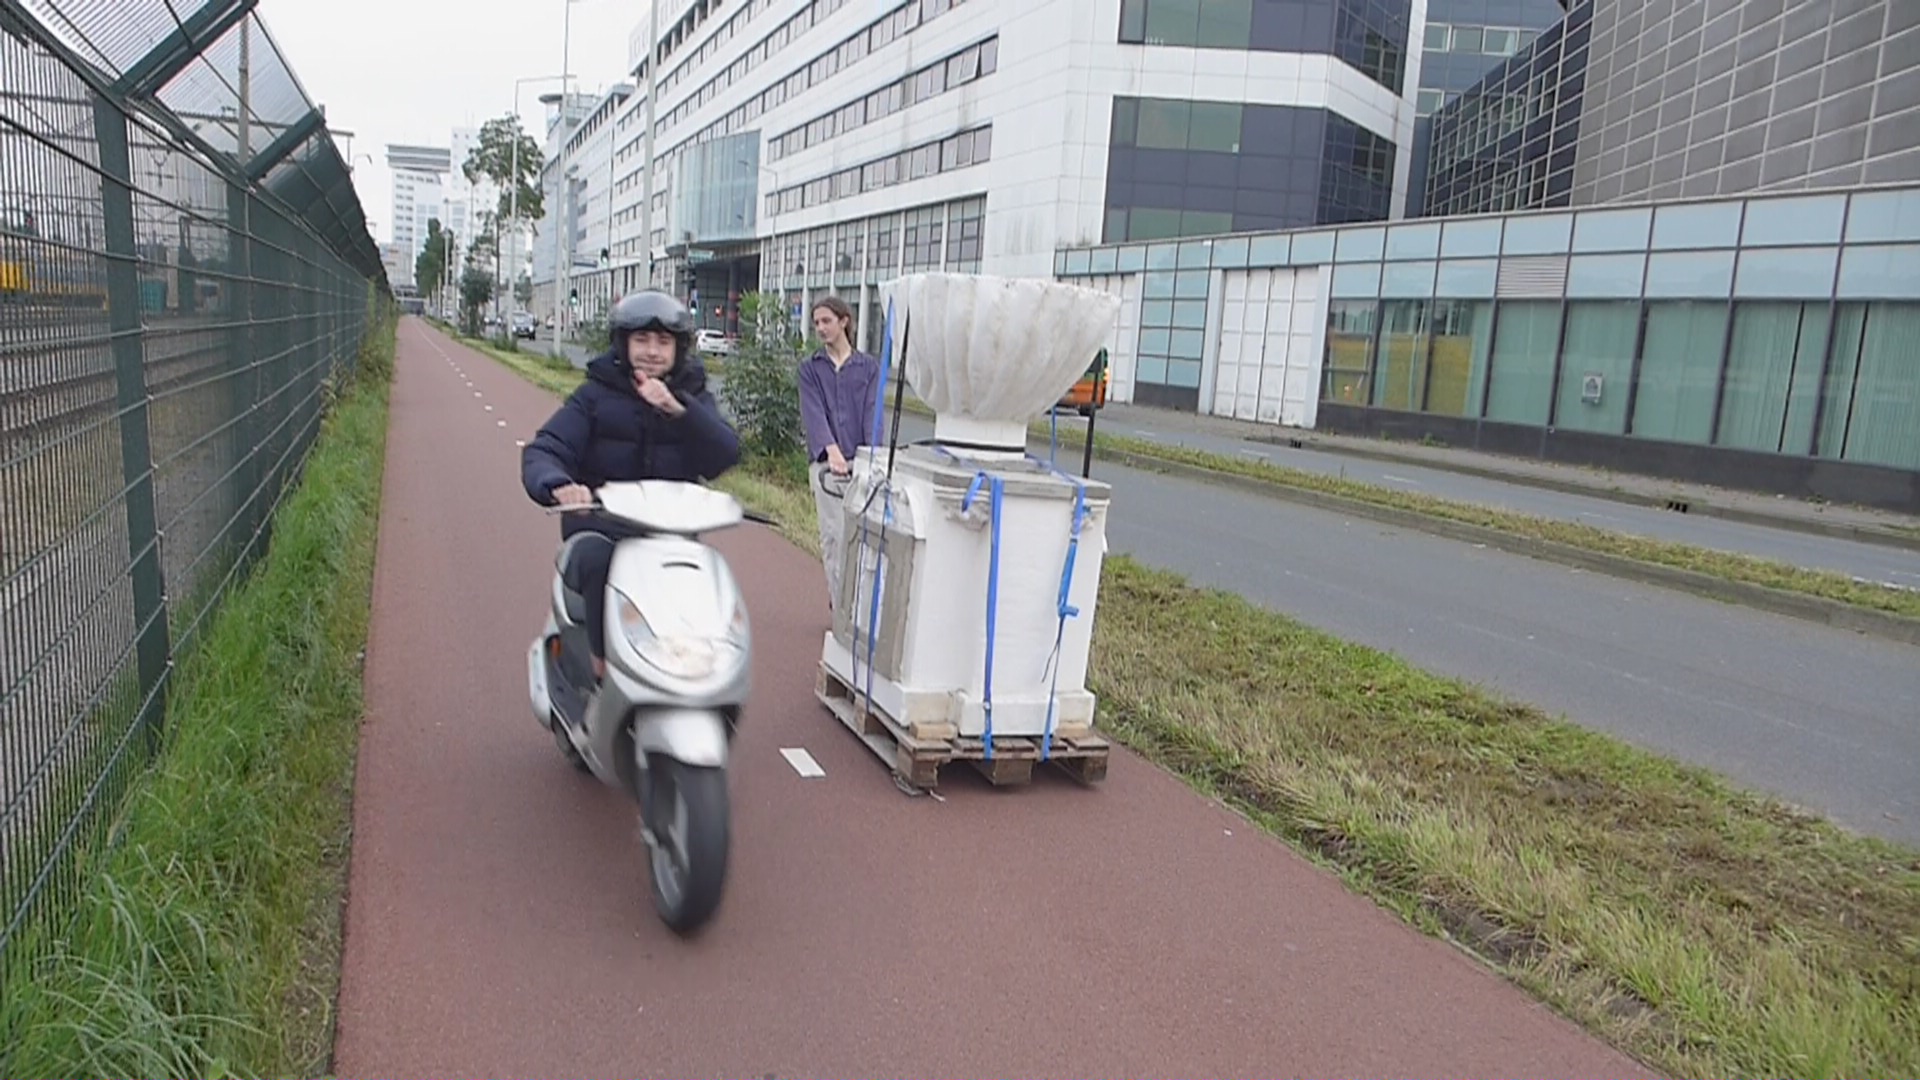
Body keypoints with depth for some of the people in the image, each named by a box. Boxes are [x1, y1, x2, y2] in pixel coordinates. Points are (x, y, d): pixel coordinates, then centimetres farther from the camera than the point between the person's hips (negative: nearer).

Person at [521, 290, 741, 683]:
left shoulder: (693, 397, 9)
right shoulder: (597, 394, 6)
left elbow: (726, 455, -9)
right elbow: (543, 452, -5)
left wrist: (678, 410, -25)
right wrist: (558, 485, -30)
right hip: (600, 523, -1)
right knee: (598, 561, -35)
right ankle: (603, 668, -23)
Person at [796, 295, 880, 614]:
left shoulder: (869, 367, 9)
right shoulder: (811, 369, 9)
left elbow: (872, 413, 0)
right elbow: (814, 413, -6)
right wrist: (832, 450, -23)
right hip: (825, 460, 0)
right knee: (834, 535, -1)